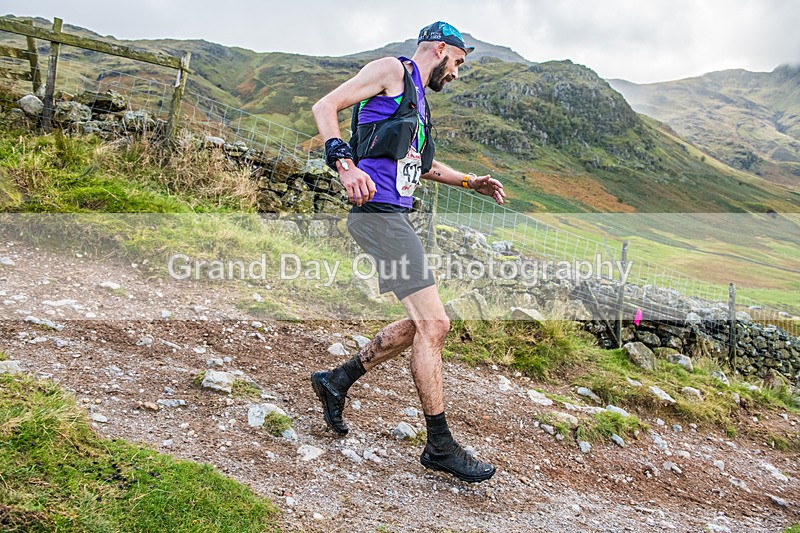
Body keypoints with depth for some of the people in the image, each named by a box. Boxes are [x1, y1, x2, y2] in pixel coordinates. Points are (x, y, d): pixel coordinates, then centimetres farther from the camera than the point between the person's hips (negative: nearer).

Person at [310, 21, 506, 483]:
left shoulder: (418, 98, 26)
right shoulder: (393, 70, -1)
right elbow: (325, 107, -9)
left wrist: (470, 182, 27)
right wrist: (345, 163, -24)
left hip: (396, 217, 10)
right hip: (380, 213, -10)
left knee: (424, 324, 13)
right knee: (433, 325, -11)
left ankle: (337, 381, 24)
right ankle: (440, 446, 1)